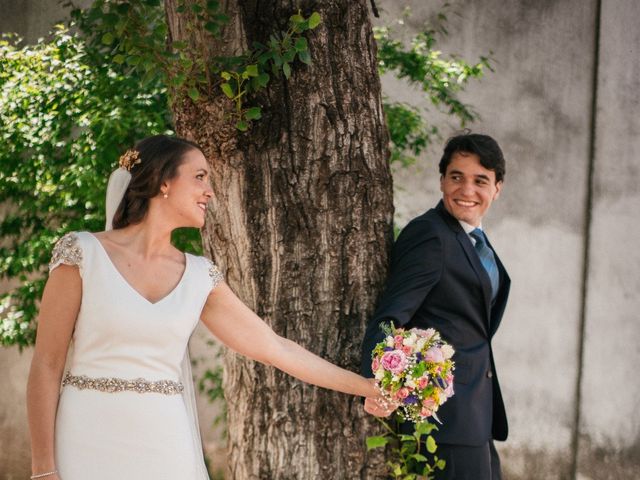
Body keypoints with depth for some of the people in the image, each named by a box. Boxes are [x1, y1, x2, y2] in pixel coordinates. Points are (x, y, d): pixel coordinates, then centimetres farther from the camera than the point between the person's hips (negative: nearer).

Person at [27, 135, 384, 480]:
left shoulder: (200, 277, 8)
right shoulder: (83, 254, -4)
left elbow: (275, 346, 13)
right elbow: (46, 366, -4)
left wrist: (368, 387, 14)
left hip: (166, 447, 4)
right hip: (92, 444, -4)